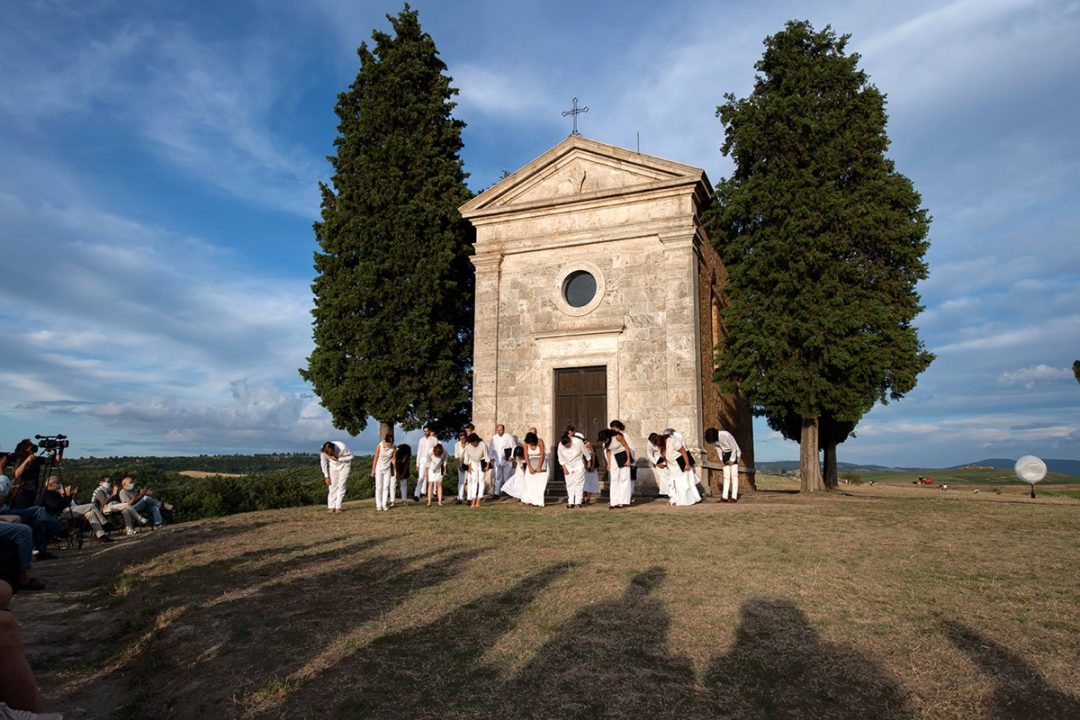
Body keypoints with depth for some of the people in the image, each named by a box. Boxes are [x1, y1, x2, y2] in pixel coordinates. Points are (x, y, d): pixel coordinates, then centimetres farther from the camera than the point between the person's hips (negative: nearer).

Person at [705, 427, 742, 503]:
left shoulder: (726, 435, -32)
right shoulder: (713, 439, -13)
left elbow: (734, 447, -21)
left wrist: (732, 459, -15)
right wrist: (721, 458, -1)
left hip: (734, 452, -6)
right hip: (725, 454, 6)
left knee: (734, 475, -9)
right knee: (726, 476, 2)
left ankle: (734, 497, -11)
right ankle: (725, 497, -1)